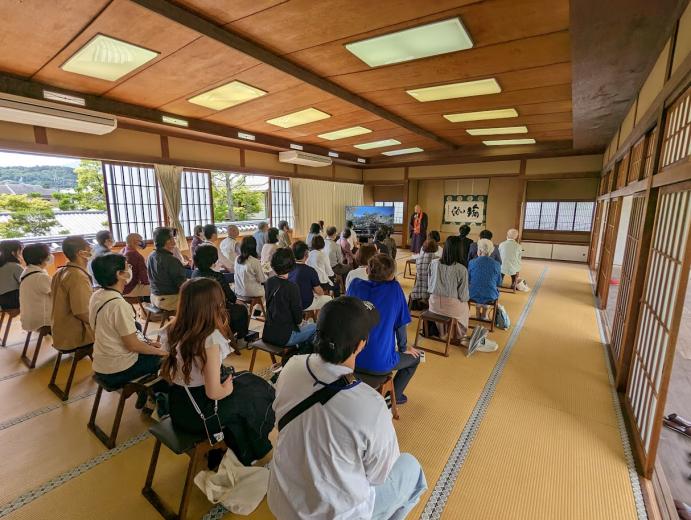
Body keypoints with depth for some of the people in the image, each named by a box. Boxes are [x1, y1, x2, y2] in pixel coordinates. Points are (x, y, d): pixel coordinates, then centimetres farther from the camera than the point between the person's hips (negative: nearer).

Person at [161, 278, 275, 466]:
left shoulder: (172, 332, -8)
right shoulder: (210, 339, -28)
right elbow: (213, 392, -25)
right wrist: (229, 387, -6)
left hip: (177, 407, 7)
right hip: (200, 415, -7)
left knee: (246, 380, 23)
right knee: (259, 392, 14)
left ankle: (236, 450, 37)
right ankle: (248, 455, 36)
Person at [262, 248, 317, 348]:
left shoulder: (269, 282, -2)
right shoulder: (292, 288, -22)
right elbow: (297, 313, -15)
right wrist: (299, 323, 8)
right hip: (284, 337, -7)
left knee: (303, 325, 27)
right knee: (314, 328, 14)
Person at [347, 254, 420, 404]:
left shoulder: (355, 284, -7)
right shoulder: (394, 288, -14)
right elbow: (400, 324, -5)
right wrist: (403, 348, 11)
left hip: (352, 358, 4)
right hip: (380, 364, -4)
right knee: (415, 357, 25)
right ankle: (393, 396, 28)